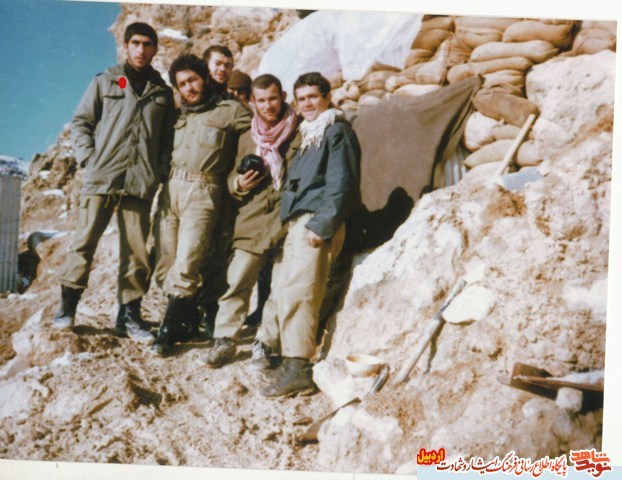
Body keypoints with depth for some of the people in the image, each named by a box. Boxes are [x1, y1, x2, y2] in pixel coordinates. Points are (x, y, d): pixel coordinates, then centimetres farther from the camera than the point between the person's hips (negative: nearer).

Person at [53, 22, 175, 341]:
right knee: (85, 240, -3)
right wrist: (89, 157, -3)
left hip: (141, 182, 1)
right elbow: (81, 122, 10)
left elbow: (168, 138, 15)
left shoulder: (163, 93, 17)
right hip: (101, 177, -1)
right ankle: (68, 306, 8)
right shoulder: (104, 82, 12)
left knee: (136, 251, 0)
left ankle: (130, 314, 9)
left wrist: (161, 169, 2)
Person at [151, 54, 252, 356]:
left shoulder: (230, 111, 7)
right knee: (164, 269, 5)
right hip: (169, 191, 6)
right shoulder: (179, 116, 22)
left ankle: (168, 331, -2)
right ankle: (188, 320, 21)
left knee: (185, 266, -13)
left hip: (202, 193, -5)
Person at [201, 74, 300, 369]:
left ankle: (265, 344, 12)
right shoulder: (247, 139, 16)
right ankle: (225, 340, 10)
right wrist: (239, 184, 0)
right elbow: (233, 180, 23)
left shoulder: (299, 134, 4)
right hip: (252, 222, 3)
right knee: (236, 282, -2)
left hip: (287, 222, -3)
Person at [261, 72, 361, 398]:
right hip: (296, 223, 10)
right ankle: (291, 361, 12)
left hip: (317, 223, -9)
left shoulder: (337, 131, -3)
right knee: (282, 289, 6)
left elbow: (341, 184, -13)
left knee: (298, 293, -15)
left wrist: (321, 226, -19)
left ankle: (298, 368, -13)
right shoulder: (308, 134, 25)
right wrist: (288, 221, 17)